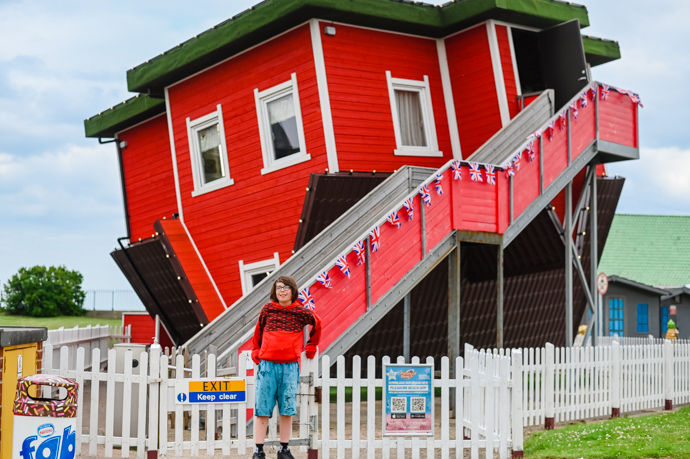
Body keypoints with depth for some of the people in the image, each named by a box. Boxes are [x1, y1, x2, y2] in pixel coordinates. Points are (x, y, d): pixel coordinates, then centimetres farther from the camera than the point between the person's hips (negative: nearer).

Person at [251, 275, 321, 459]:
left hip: (290, 366, 0)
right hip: (267, 364, 0)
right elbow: (258, 332, 18)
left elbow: (316, 324, 21)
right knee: (262, 409, -1)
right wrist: (256, 353, 13)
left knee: (287, 409, 5)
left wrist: (311, 348, 23)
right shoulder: (267, 309, 5)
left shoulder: (301, 312, 3)